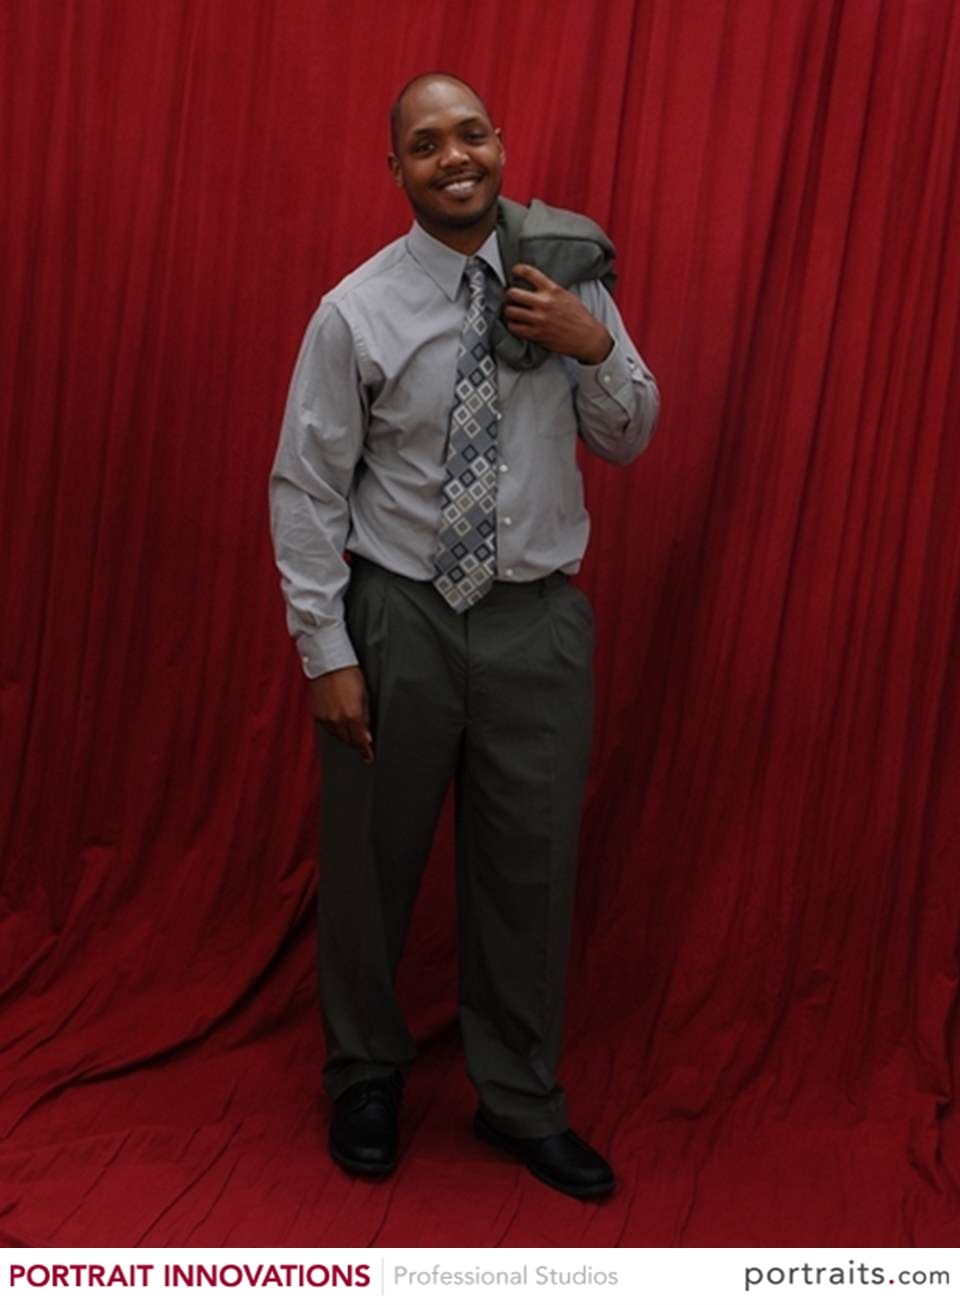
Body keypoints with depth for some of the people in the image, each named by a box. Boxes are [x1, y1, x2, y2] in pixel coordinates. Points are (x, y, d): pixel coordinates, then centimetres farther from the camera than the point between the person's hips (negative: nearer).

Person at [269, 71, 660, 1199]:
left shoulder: (567, 284, 2)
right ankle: (365, 1077, 38)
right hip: (398, 614, -2)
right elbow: (306, 490, -5)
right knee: (369, 862, 11)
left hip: (538, 620, 2)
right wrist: (327, 652, -9)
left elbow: (628, 440, 8)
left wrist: (594, 346, -12)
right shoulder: (356, 311, -7)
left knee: (531, 869, 11)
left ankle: (521, 1103, 32)